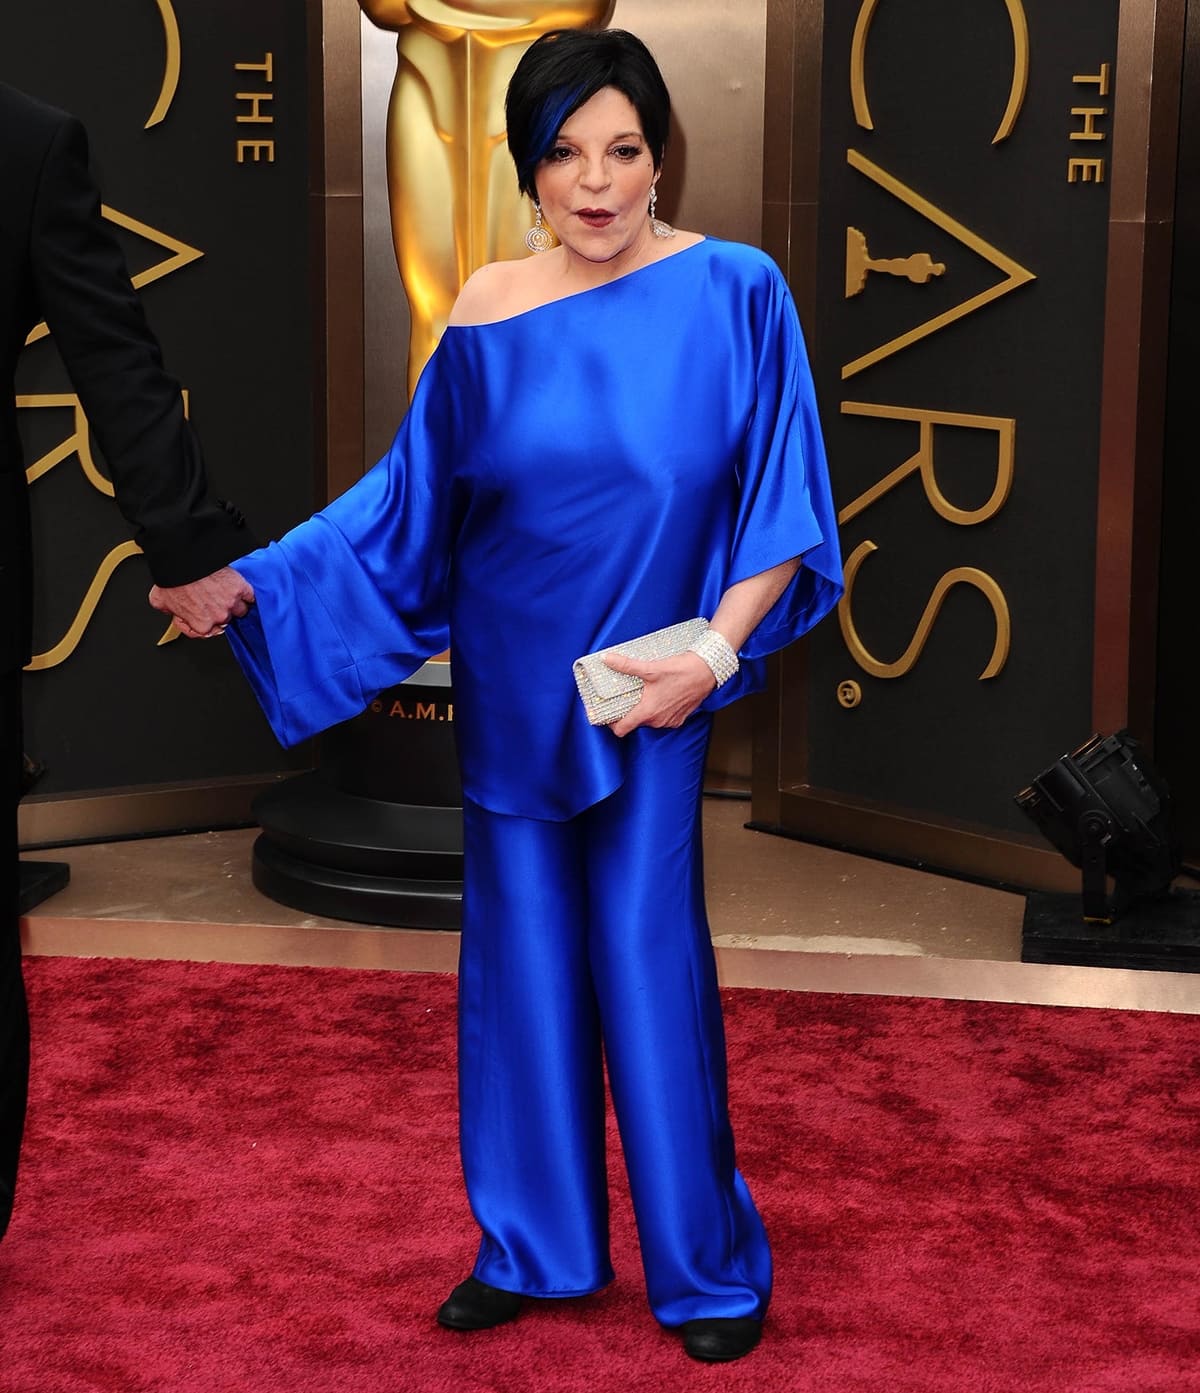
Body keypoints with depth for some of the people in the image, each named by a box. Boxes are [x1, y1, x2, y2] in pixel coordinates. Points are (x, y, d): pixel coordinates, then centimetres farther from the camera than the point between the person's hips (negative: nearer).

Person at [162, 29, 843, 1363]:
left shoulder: (733, 293, -8)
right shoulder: (488, 315, -1)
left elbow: (782, 508, -5)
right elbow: (406, 503, 4)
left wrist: (717, 651, -15)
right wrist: (250, 585, -2)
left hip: (647, 695, -3)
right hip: (512, 694, 3)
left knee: (650, 962, 0)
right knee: (519, 958, 9)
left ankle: (708, 1263, 17)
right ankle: (534, 1244, 25)